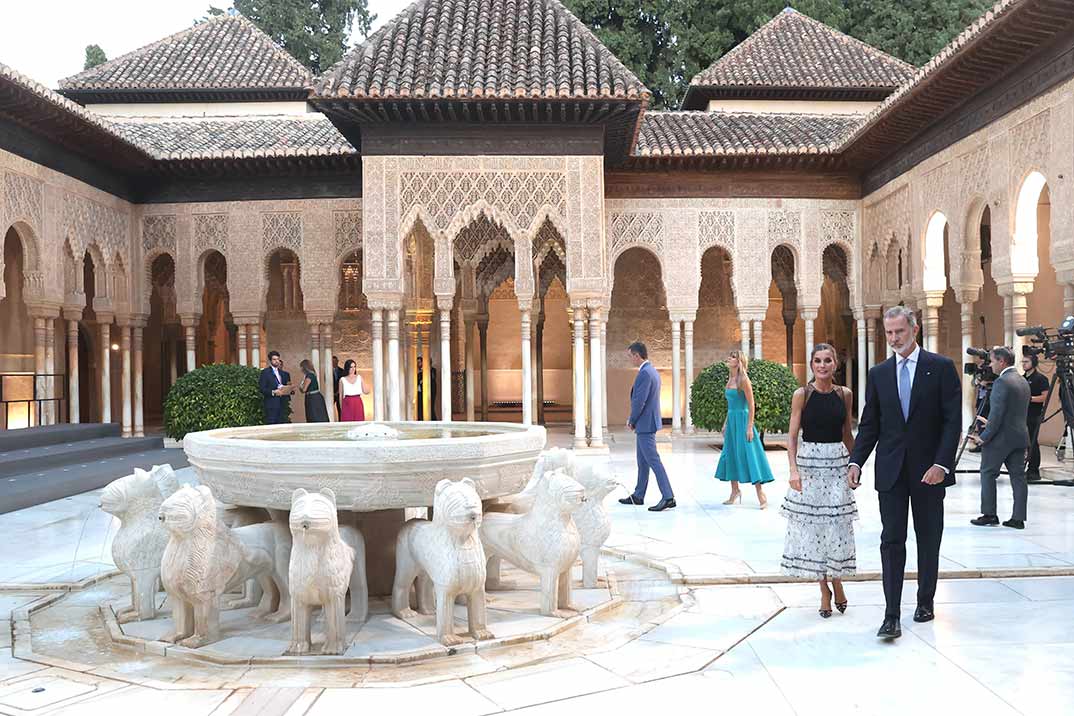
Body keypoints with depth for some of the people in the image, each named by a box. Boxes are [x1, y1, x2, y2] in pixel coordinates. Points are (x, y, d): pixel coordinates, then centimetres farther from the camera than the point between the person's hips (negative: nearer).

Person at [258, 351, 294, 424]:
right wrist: (273, 392, -21)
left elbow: (287, 386, 21)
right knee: (272, 425, -8)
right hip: (271, 404, -5)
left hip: (282, 404, 6)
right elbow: (262, 389, -8)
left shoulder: (284, 373, 18)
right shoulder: (265, 372, -1)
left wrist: (290, 390, -1)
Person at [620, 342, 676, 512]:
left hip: (645, 424, -11)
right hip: (647, 423, 11)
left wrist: (631, 421, -7)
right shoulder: (652, 371, 13)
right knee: (642, 461, 16)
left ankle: (668, 497, -9)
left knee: (653, 460, -9)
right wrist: (633, 420, 12)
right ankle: (638, 496, 25)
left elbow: (640, 401, -22)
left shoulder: (644, 373, -19)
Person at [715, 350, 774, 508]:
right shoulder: (730, 379, 11)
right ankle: (735, 492, 21)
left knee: (748, 455, -8)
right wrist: (726, 423, 19)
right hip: (732, 421, 8)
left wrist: (750, 427, -18)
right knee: (731, 455, 11)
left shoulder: (743, 380, -12)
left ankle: (760, 493, -4)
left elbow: (751, 405, -14)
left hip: (742, 420, -8)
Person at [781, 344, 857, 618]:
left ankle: (837, 581, 22)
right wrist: (793, 469, -16)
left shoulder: (845, 394, 5)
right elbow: (792, 436, -5)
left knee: (837, 526, 0)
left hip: (837, 464, 2)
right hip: (809, 462, -2)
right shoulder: (802, 394, -3)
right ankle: (825, 589, 15)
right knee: (812, 526, 3)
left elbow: (847, 433, 15)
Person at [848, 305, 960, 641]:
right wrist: (856, 461, -4)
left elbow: (953, 420, -6)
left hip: (929, 469, -1)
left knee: (929, 539, 11)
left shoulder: (941, 367, -1)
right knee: (891, 540, -3)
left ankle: (925, 601, 27)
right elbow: (869, 424, 8)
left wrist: (941, 463, -16)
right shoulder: (878, 374, 7)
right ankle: (891, 615, -3)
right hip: (891, 471, 2)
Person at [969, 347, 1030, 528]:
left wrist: (984, 437, -14)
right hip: (1020, 437, 8)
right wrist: (990, 422, 24)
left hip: (1001, 438, -8)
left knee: (987, 474, 4)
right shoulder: (1023, 381, 13)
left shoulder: (1001, 382, -16)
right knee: (1018, 476, 7)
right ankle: (1018, 518, 8)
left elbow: (997, 413, -19)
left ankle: (989, 515, 6)